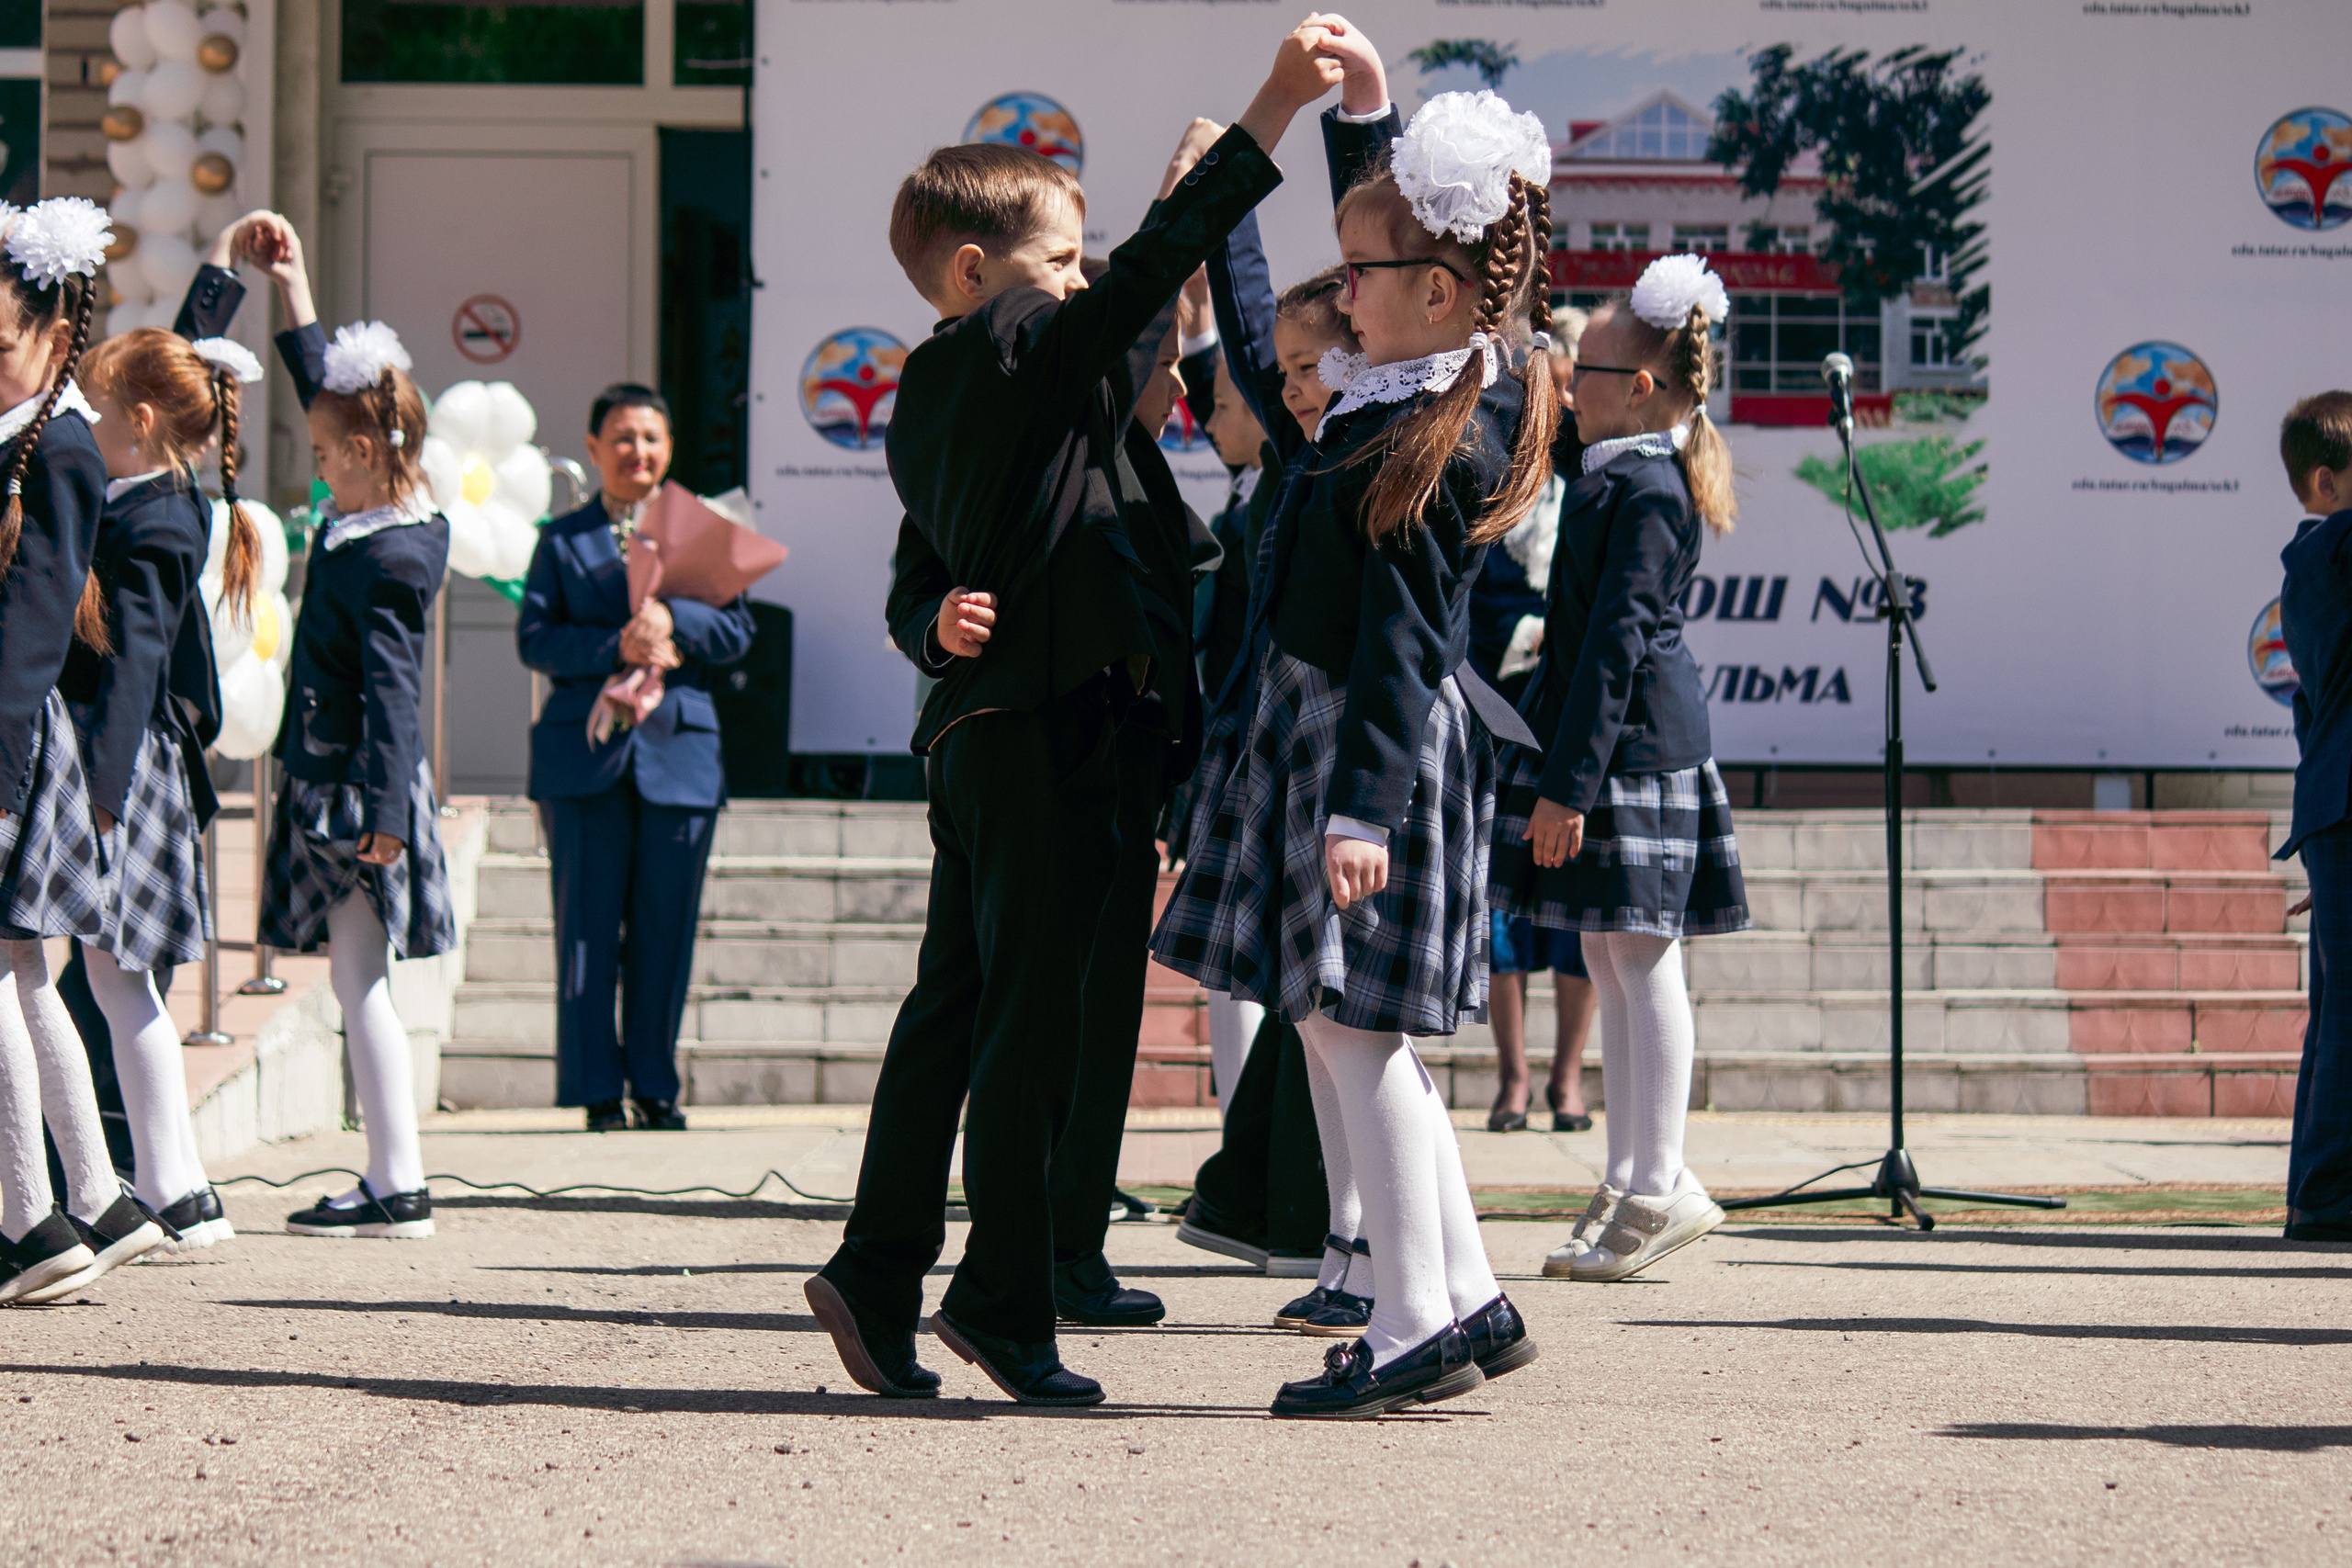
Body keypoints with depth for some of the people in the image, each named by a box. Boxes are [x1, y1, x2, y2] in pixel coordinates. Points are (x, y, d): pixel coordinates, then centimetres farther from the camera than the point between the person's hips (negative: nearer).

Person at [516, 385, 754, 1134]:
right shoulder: (564, 540, 10)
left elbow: (737, 630, 3)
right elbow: (535, 638, 0)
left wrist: (673, 619, -16)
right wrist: (617, 648, -15)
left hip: (679, 748, 1)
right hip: (586, 755, -1)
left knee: (666, 931, 3)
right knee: (588, 929, -1)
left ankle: (655, 1086, 12)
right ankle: (598, 1091, 4)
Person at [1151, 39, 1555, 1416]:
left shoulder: (1438, 446, -19)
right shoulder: (1421, 395, 8)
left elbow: (1405, 645, -23)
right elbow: (1393, 220, 29)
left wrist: (1361, 804, -25)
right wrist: (1365, 106, 25)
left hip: (1376, 742, -10)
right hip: (1324, 729, 10)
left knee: (1351, 1024, -5)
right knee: (1349, 1029, 14)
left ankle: (1418, 1328, -1)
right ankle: (1471, 1300, 18)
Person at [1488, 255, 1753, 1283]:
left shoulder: (1643, 491, -15)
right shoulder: (1619, 476, 15)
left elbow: (1617, 640, -20)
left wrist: (1569, 782, -22)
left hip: (1633, 747, -10)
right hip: (1617, 744, 10)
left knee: (1641, 960, -6)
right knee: (1609, 960, 11)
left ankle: (1658, 1188, -2)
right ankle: (1630, 1182, 16)